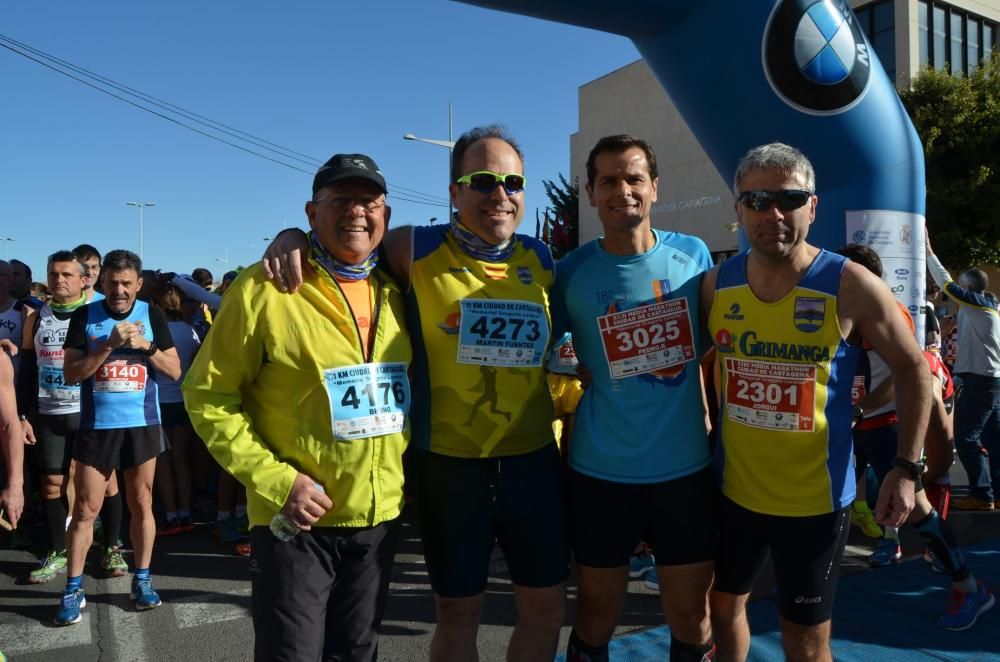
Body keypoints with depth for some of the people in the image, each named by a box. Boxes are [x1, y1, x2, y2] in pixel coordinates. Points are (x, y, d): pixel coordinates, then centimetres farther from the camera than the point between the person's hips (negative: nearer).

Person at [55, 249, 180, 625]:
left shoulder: (151, 315, 1)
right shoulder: (85, 316, -1)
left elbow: (175, 371, 1)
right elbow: (70, 373, -7)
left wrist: (146, 345, -15)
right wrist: (109, 344, -19)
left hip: (142, 424, 1)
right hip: (95, 425, -1)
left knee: (141, 504, 9)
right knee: (85, 509, 4)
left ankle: (142, 580, 21)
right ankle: (73, 590, 15)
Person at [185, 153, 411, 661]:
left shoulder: (396, 291, 4)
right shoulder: (265, 288, -12)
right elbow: (208, 395, -9)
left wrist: (409, 476, 5)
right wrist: (276, 481, -16)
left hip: (381, 516, 5)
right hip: (297, 520, -5)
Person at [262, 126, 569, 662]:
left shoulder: (540, 261, 4)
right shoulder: (415, 251, -6)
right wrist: (292, 237, -14)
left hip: (533, 460, 3)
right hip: (447, 465, -3)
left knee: (546, 607, 14)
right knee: (457, 613, 13)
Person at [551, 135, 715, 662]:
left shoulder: (694, 255, 1)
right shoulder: (571, 272, -4)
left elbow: (708, 347, 13)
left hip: (688, 467, 2)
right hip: (600, 472, -1)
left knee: (691, 618, 14)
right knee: (595, 617, 13)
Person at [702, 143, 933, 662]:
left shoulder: (850, 286, -14)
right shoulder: (716, 284, -5)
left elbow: (912, 369, -3)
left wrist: (906, 468, -7)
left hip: (814, 497, -3)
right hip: (733, 489, 4)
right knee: (724, 605, 22)